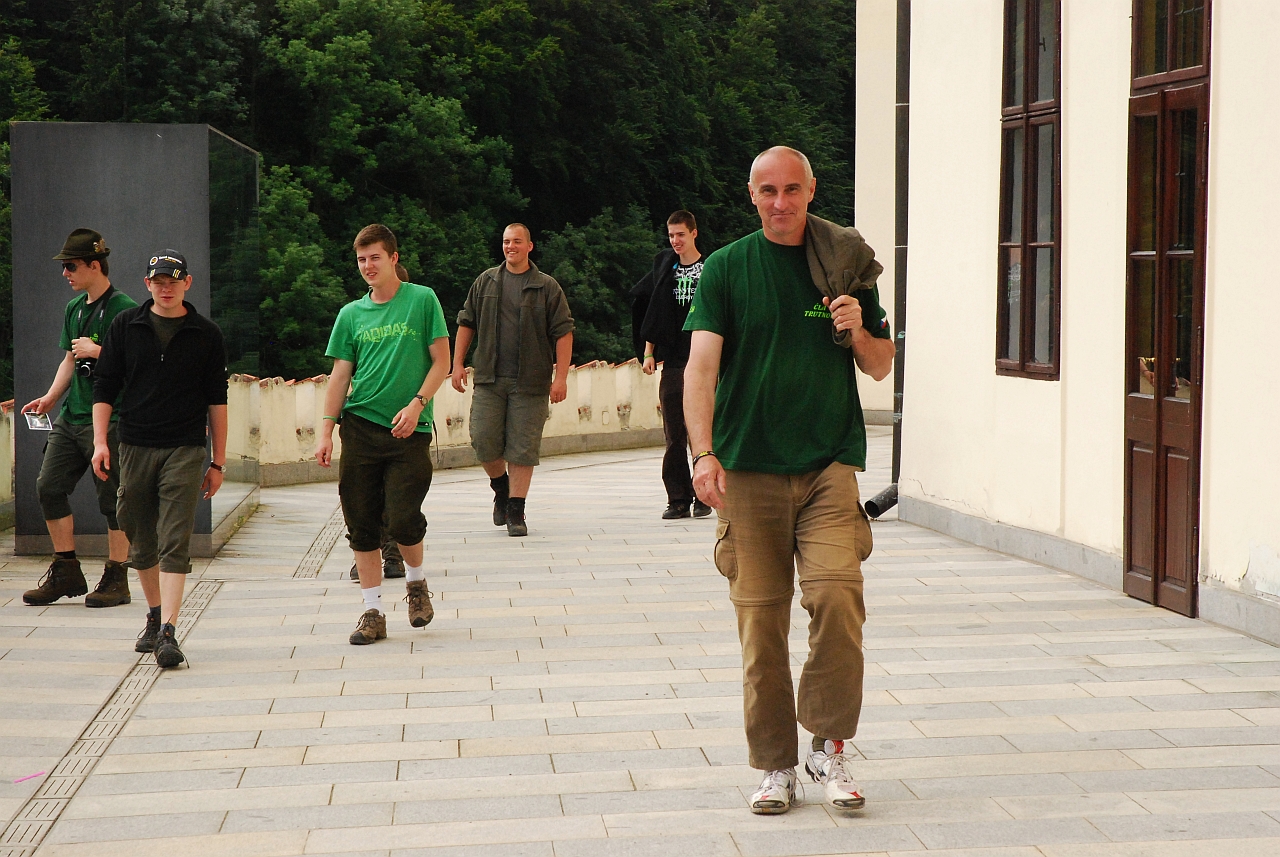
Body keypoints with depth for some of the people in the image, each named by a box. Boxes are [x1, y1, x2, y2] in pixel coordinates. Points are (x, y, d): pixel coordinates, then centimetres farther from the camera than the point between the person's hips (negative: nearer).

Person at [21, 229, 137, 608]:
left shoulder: (123, 309, -10)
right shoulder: (74, 308, 15)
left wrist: (98, 351, -16)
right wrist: (50, 398, 13)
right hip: (71, 418, 8)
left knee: (113, 498, -2)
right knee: (49, 487, 5)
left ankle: (116, 579, 7)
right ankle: (66, 572, 15)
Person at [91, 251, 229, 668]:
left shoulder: (206, 334, 5)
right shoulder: (125, 326, 7)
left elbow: (216, 399, 8)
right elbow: (104, 386, 8)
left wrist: (217, 461, 6)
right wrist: (100, 441, -3)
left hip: (185, 450, -2)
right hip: (135, 447, 2)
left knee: (175, 544, -11)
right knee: (141, 543, 10)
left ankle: (167, 634, -16)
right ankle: (155, 615, 29)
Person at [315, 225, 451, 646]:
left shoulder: (422, 300, 1)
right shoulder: (351, 314, 9)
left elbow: (441, 362, 0)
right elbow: (340, 375, 9)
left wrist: (416, 404, -13)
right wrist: (326, 430, 0)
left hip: (408, 430, -3)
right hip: (360, 426, 3)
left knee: (402, 518, -11)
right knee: (362, 523, 2)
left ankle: (416, 581, 20)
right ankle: (373, 612, 12)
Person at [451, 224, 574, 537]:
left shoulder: (547, 287, 2)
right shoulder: (486, 282, 11)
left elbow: (563, 333, 0)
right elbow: (466, 323, 16)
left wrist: (561, 377, -7)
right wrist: (458, 363, 9)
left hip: (530, 382, -2)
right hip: (489, 379, 2)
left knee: (523, 447, -2)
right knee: (483, 440, -3)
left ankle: (516, 510, 5)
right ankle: (500, 486, 24)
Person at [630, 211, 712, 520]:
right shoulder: (663, 267, 11)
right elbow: (651, 314, 14)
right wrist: (648, 352, 8)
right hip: (672, 364, 3)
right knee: (674, 437, 2)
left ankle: (703, 497, 4)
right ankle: (678, 500, 5)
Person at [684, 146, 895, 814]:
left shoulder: (846, 265, 11)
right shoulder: (726, 268, 5)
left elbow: (881, 367, 17)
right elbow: (701, 364, -4)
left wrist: (857, 332, -5)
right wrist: (703, 452, -18)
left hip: (829, 463, 1)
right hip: (748, 468, 0)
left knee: (837, 593, -16)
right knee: (761, 616, 1)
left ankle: (830, 745, 0)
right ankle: (775, 765, 12)